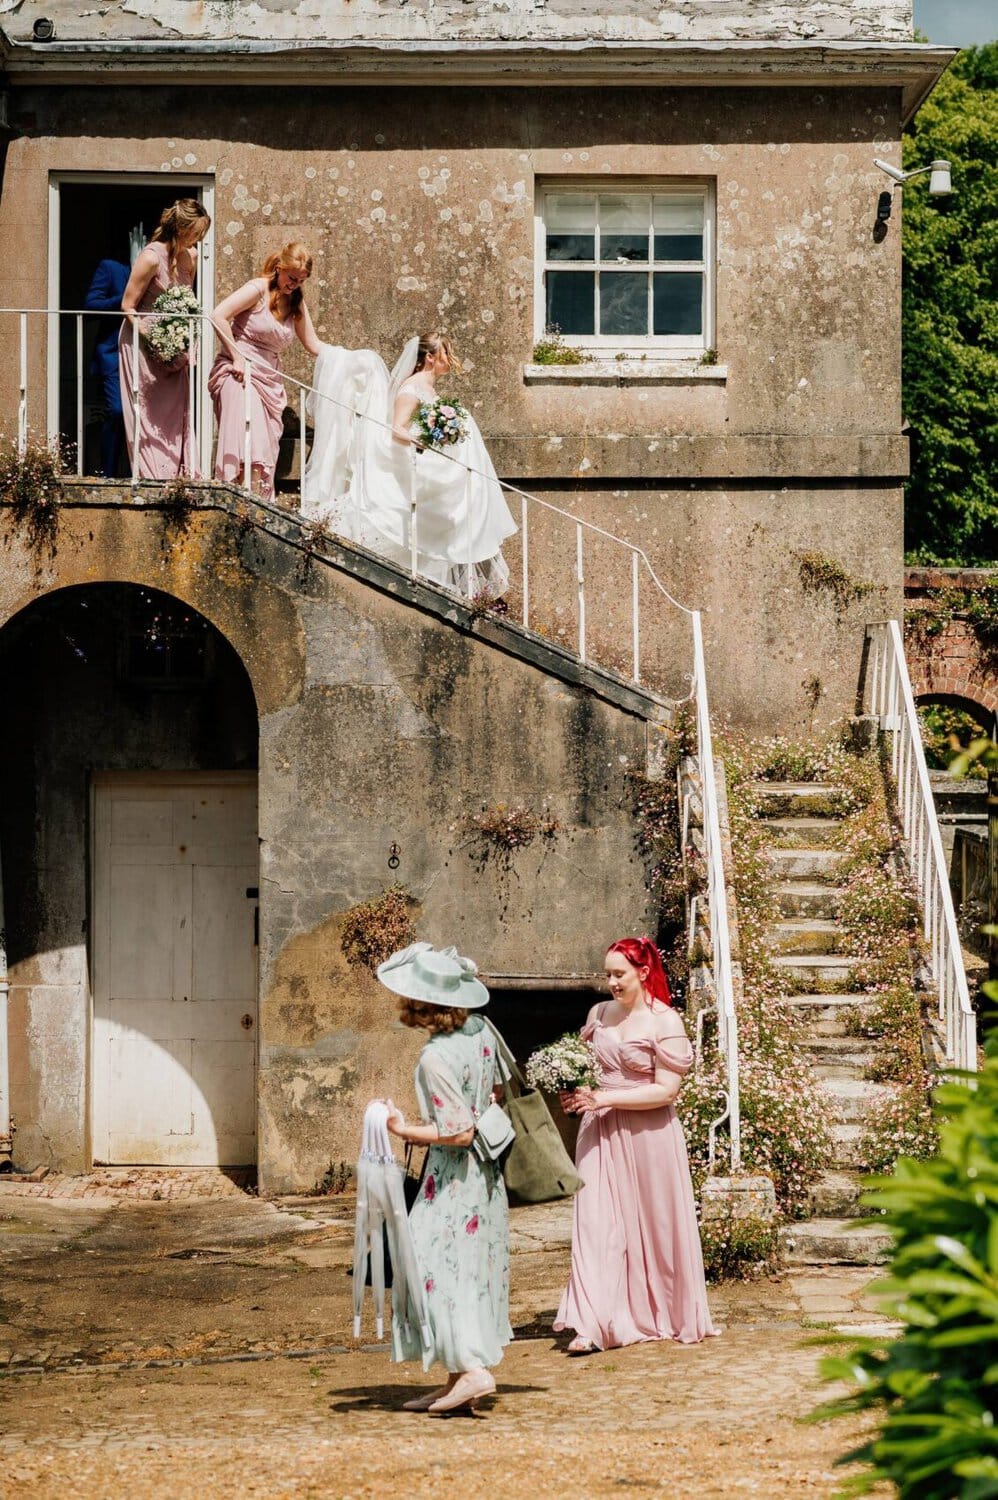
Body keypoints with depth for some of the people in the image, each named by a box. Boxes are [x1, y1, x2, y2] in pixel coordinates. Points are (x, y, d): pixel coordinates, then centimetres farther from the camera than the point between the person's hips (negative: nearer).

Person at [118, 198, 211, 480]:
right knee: (150, 412, -4)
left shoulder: (190, 257, 3)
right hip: (142, 341, -7)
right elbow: (128, 306, -15)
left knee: (179, 411, 3)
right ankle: (154, 477, -1)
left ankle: (183, 475, 4)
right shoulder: (151, 257, -19)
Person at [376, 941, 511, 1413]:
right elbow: (499, 1089, 16)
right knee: (471, 1268, 11)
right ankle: (457, 1381, 17)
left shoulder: (436, 1058, -23)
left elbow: (458, 1131, -23)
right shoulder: (481, 1031, 2)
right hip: (485, 1173, 9)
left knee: (441, 1268, -2)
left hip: (452, 1175, -9)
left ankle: (472, 1369, -11)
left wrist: (405, 1131, -15)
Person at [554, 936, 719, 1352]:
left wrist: (605, 1098, -18)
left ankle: (672, 1317, 23)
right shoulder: (599, 1014, 8)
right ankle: (595, 1324, -10)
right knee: (596, 1224, -5)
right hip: (601, 1133, 4)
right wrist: (577, 1092, 0)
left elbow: (666, 1090, -14)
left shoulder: (664, 1022, -8)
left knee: (657, 1226, 7)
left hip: (648, 1136, -4)